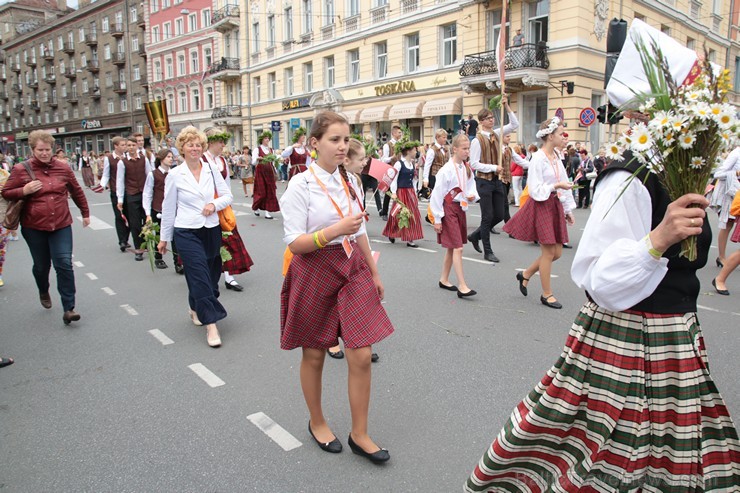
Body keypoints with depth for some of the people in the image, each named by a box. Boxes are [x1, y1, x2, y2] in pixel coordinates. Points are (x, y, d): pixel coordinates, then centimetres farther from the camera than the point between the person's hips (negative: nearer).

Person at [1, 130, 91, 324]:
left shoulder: (63, 168, 1)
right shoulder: (21, 169, -4)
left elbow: (77, 192, 14)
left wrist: (85, 213, 21)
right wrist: (24, 191, -16)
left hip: (61, 225, 0)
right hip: (34, 227, 0)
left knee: (64, 264, -10)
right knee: (41, 265, 13)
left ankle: (68, 309, -7)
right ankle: (44, 292, 46)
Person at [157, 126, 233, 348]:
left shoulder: (212, 170, 3)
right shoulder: (174, 175, -3)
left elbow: (228, 195, 9)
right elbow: (168, 208, 3)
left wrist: (215, 204, -12)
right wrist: (164, 238, 7)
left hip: (211, 230, 3)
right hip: (187, 233, -3)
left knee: (209, 275, 14)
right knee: (201, 277, -8)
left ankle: (195, 309, 40)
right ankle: (210, 325, -3)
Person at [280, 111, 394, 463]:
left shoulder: (349, 182, 6)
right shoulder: (301, 185, -11)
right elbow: (294, 243, -16)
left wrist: (374, 273, 18)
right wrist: (337, 229, -28)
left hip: (353, 269, 5)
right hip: (315, 272, -4)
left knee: (361, 356, 1)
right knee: (314, 354, 12)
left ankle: (359, 435, 19)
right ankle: (316, 422, 37)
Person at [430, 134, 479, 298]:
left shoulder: (467, 169, 5)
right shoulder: (446, 170, -16)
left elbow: (471, 187, 17)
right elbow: (437, 194, -14)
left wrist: (472, 196, -8)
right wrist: (437, 219, -13)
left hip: (461, 208, 8)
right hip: (448, 209, -7)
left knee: (452, 248, 15)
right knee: (457, 248, -10)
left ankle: (444, 279, 28)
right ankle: (462, 286, -7)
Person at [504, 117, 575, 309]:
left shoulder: (556, 158, 10)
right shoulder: (538, 158, -14)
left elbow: (564, 186, 14)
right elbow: (536, 190, -17)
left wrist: (568, 210, 14)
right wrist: (556, 186, -18)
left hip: (555, 206, 8)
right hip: (541, 206, -8)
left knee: (557, 252, 9)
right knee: (548, 251, -2)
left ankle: (525, 274, 28)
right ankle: (547, 294, 12)